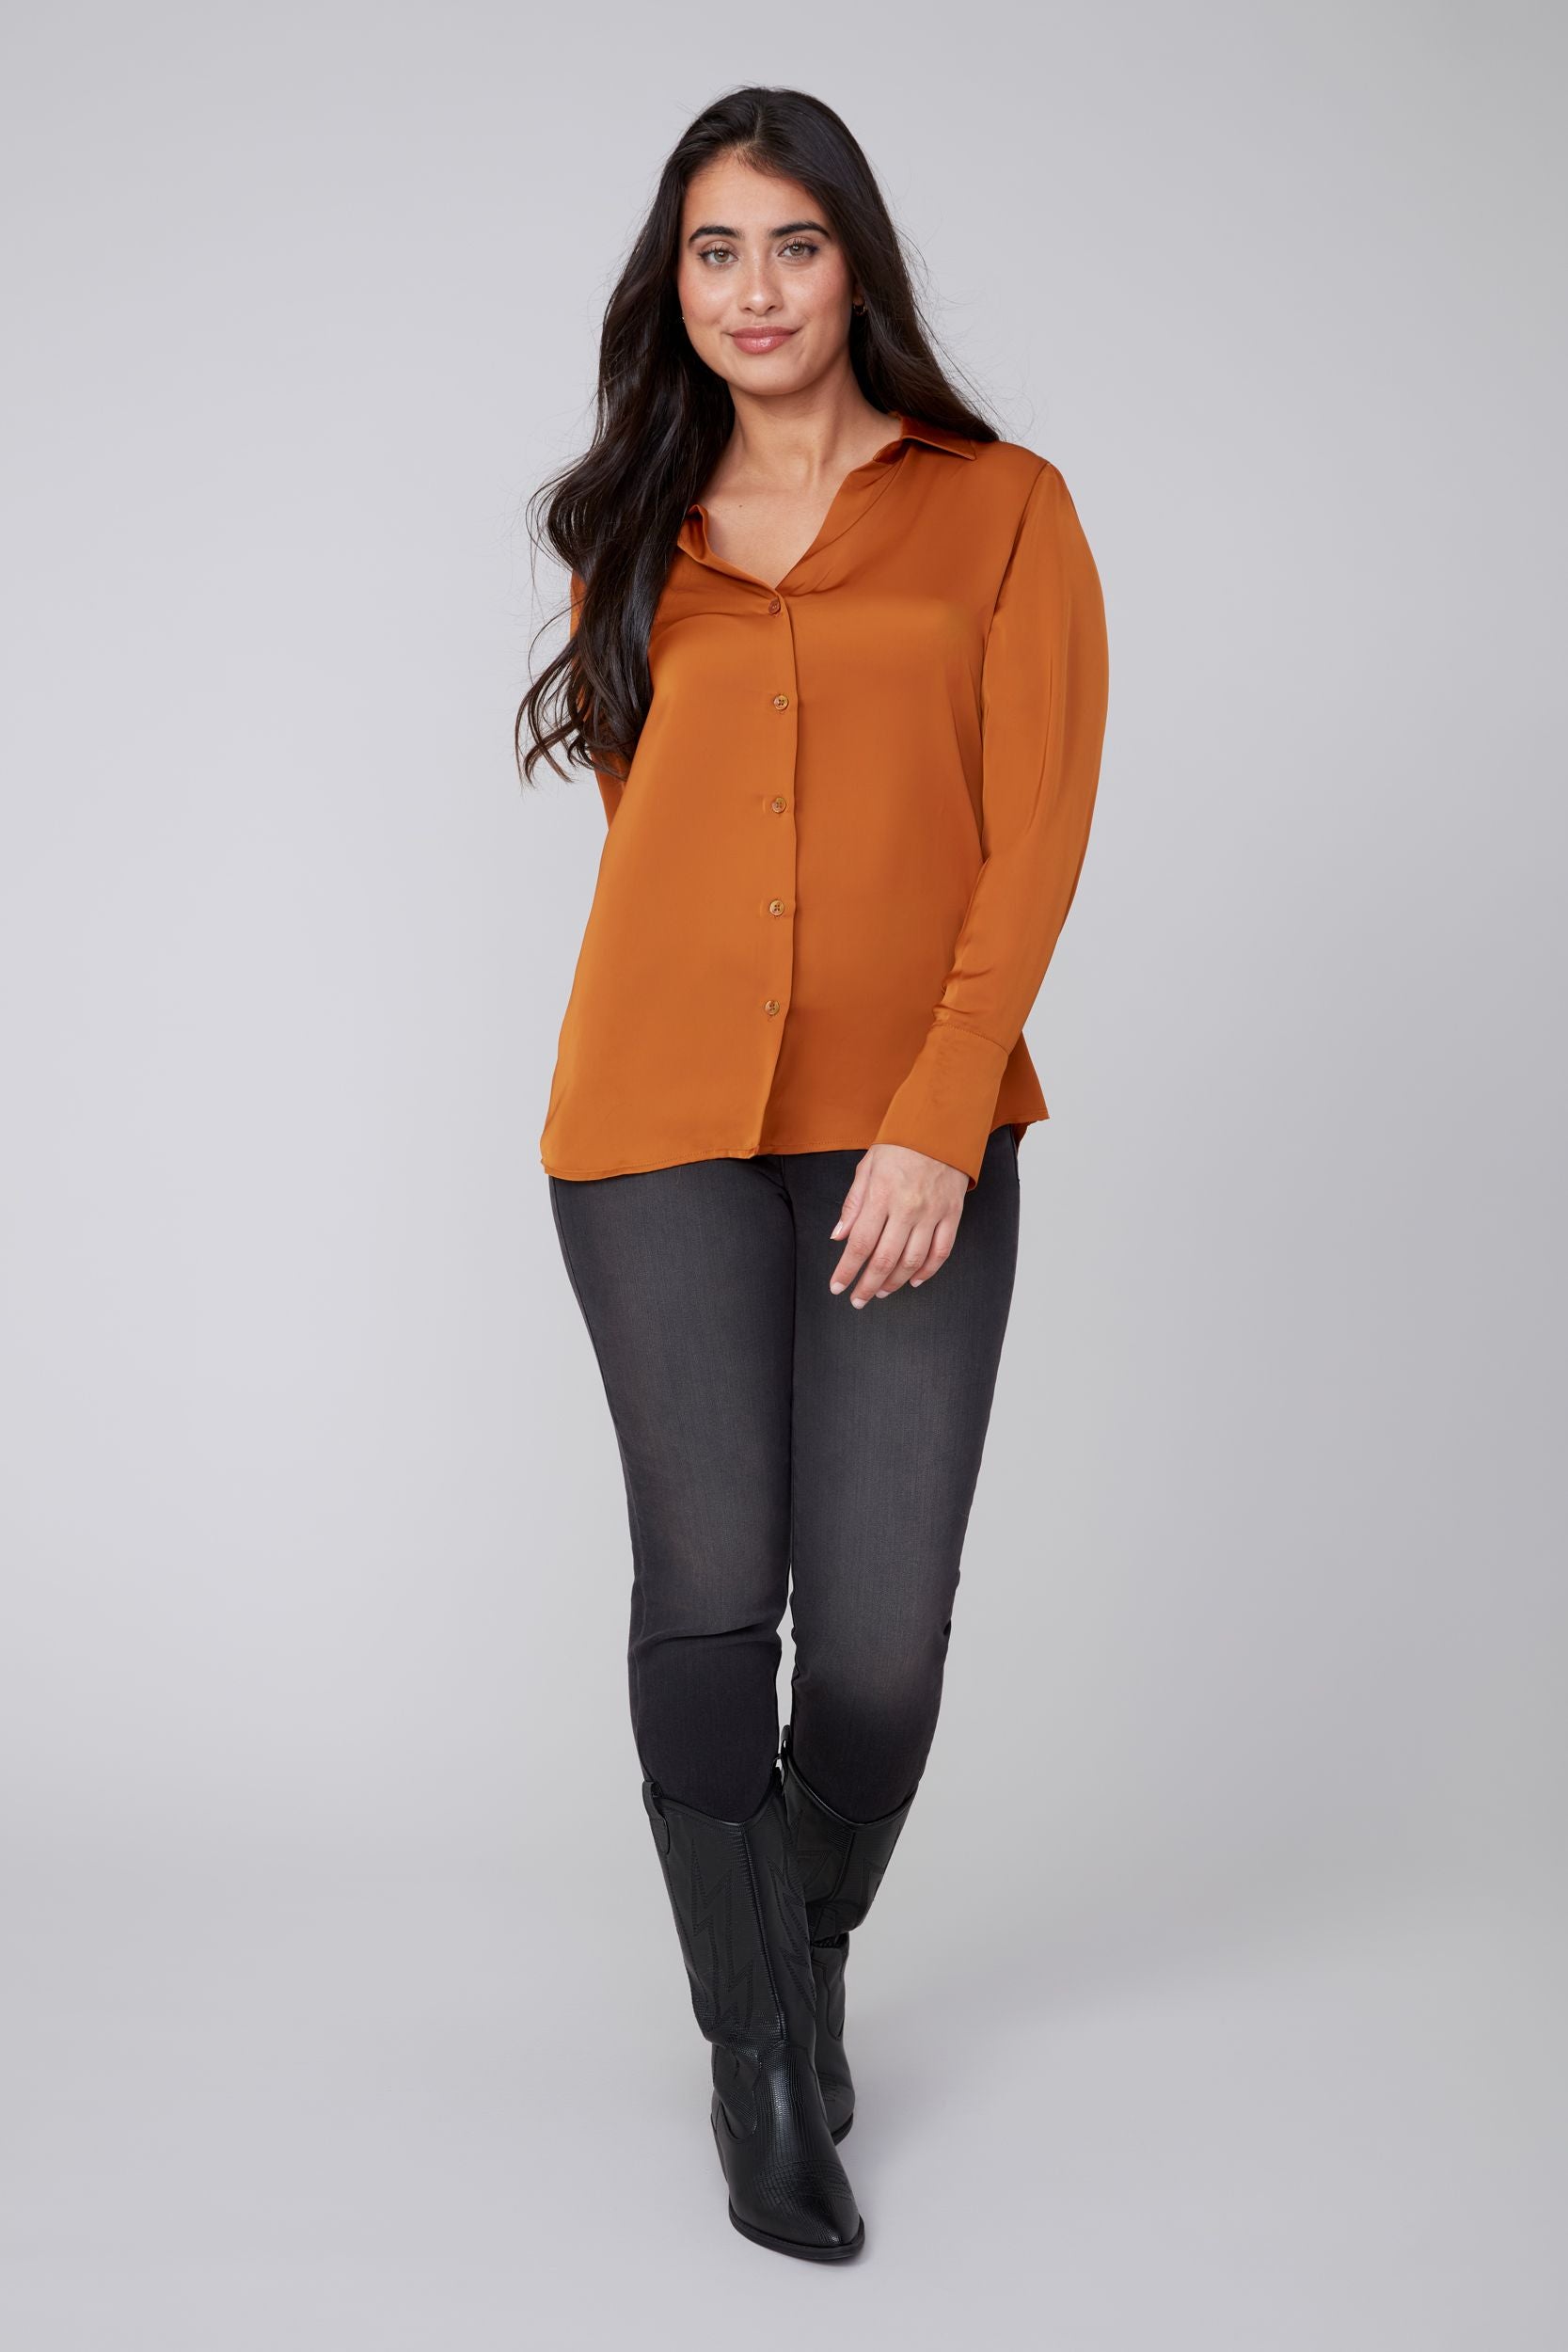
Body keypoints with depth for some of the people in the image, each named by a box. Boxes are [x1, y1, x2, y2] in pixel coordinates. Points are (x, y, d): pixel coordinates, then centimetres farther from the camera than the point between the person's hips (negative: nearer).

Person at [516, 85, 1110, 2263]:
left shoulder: (1001, 510, 5)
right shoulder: (637, 537, 14)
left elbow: (1036, 837, -3)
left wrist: (938, 1119, -12)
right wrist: (695, 1031, 12)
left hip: (911, 1132, -1)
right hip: (662, 1123, 2)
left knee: (885, 1622, -2)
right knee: (711, 1587, -1)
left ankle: (814, 1956, 28)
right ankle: (759, 2060, 15)